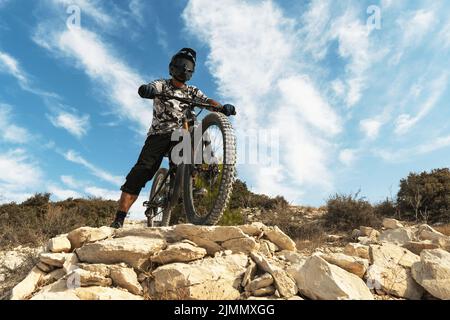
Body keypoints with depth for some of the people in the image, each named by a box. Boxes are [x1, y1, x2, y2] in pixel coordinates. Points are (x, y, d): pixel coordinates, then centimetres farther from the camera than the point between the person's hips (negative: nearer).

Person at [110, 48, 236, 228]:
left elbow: (208, 102, -4)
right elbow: (148, 89, -16)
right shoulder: (162, 85, 6)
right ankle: (118, 220, -16)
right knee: (141, 172, -17)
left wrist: (223, 108, -27)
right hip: (158, 135, -2)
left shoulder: (193, 92, 13)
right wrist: (146, 89, -42)